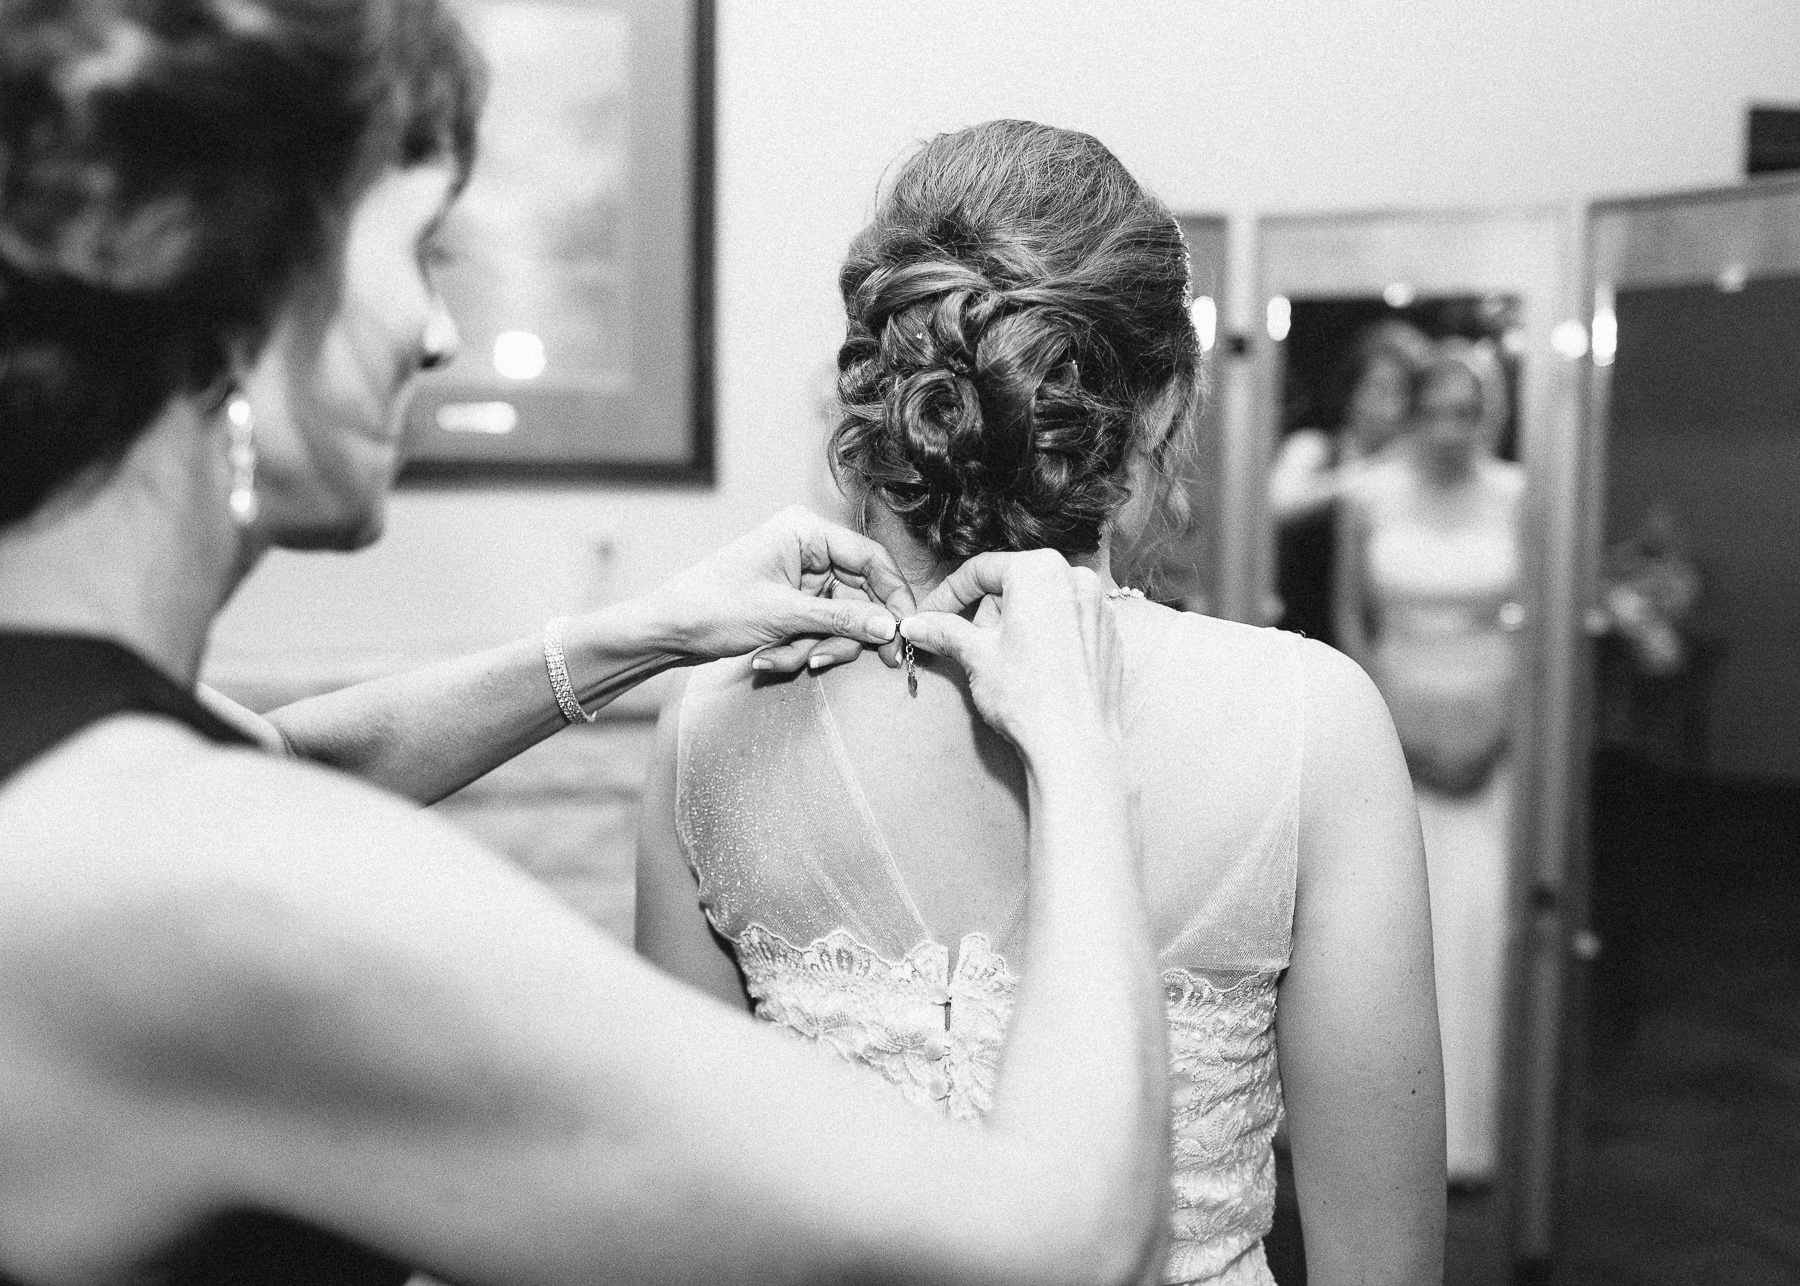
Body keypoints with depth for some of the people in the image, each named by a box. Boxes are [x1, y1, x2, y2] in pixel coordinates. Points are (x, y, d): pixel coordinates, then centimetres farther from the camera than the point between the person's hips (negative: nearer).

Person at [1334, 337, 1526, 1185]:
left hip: (1492, 732, 0)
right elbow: (1351, 617, 7)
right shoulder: (1370, 496, 0)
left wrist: (1497, 726, -5)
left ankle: (1470, 1129, 9)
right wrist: (1393, 723, -2)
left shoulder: (1518, 497, -2)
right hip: (1398, 730, 1)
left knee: (1479, 916, -5)